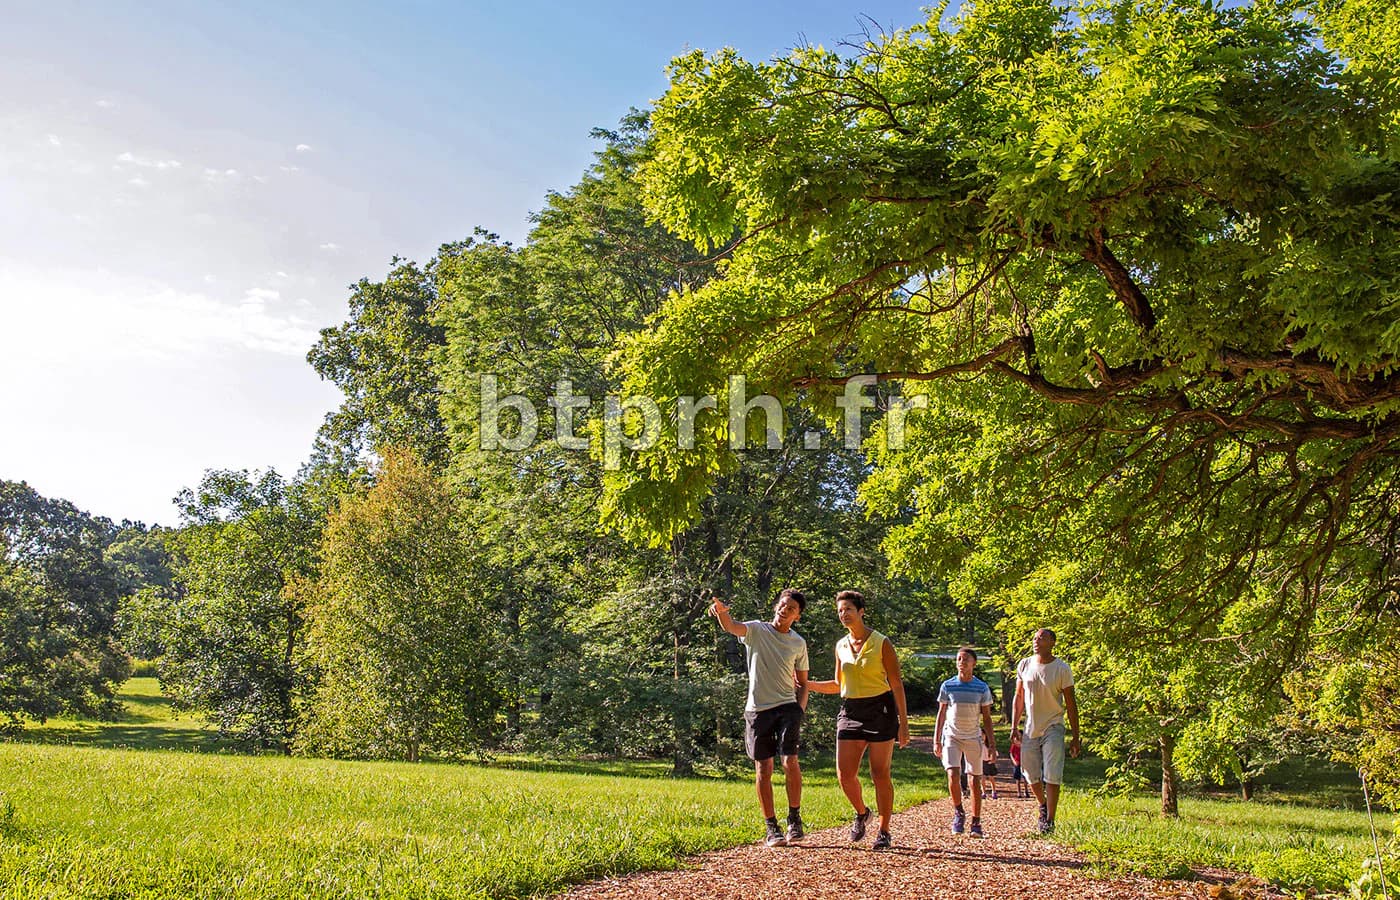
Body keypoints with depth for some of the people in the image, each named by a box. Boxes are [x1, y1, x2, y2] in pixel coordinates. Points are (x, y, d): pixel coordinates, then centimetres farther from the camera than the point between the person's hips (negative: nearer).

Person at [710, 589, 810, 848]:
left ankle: (794, 821, 6)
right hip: (758, 709, -1)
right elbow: (731, 627, -21)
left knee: (790, 763, -13)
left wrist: (800, 709, 0)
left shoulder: (798, 644, 8)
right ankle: (772, 828, 12)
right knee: (763, 769, 2)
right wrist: (721, 611, -43)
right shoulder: (756, 630, 0)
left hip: (787, 707, 1)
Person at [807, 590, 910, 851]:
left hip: (880, 710, -4)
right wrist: (804, 683, 12)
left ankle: (884, 832, 10)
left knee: (880, 774, -2)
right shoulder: (841, 646, 9)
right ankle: (862, 814, 24)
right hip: (850, 711, 4)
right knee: (845, 774, -4)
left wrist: (903, 723, -10)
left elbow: (897, 684, -5)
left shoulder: (881, 643, -5)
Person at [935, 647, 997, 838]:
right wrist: (936, 740, 2)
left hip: (973, 738, 0)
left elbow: (987, 718, 3)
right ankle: (958, 813, 6)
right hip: (952, 737, 0)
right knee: (953, 775, -15)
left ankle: (976, 822, 10)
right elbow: (941, 714, 6)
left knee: (975, 780, 0)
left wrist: (992, 744, -1)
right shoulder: (948, 686, 0)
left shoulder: (982, 688, -1)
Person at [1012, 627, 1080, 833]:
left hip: (1053, 728, -4)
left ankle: (1049, 820, -1)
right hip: (1030, 729, 4)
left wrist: (1075, 737, -5)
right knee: (1031, 773, 10)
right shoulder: (1024, 665, 3)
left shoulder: (1062, 669, -7)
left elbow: (1070, 704, -4)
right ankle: (1043, 805, 36)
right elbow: (1019, 697, 12)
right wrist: (1014, 725, 6)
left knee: (1052, 775, -8)